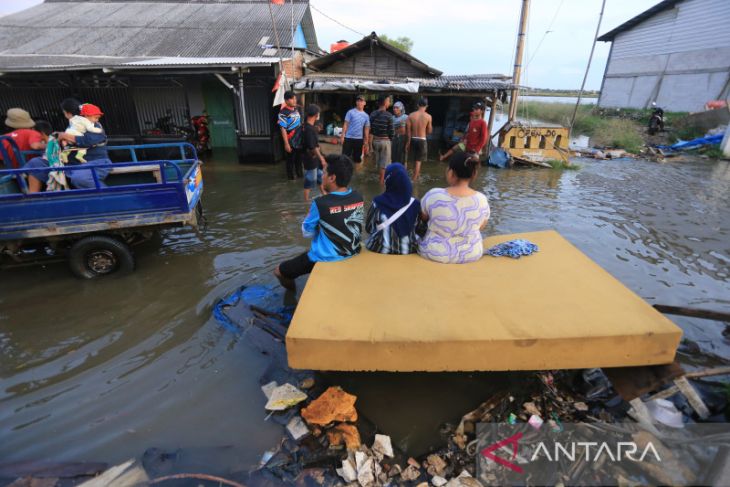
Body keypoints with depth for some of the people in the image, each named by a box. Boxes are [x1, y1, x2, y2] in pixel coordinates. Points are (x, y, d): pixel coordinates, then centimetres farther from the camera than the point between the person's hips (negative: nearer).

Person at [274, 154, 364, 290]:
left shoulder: (320, 203, -25)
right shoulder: (358, 197, -8)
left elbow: (307, 233, -9)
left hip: (326, 260, -6)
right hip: (353, 253, 7)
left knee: (279, 271, 14)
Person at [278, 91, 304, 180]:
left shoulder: (297, 109, 3)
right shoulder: (283, 112, -19)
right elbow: (283, 129, -19)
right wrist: (286, 144, -20)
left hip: (299, 140, 7)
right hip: (291, 141, -7)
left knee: (299, 158, 22)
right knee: (291, 160, 10)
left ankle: (299, 173, 40)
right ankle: (291, 176, 27)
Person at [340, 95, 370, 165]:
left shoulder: (366, 116, 8)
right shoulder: (350, 112, -2)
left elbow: (366, 129, 10)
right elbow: (346, 124, -2)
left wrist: (366, 143, 8)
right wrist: (342, 136, -10)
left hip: (359, 139, 3)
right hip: (348, 138, -3)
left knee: (357, 159, 10)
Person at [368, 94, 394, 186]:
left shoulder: (373, 114, 1)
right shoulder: (388, 115, -14)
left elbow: (370, 129, 4)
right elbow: (391, 130, -11)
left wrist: (370, 141, 13)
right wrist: (390, 138, 8)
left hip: (375, 140, 5)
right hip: (385, 141, -5)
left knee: (378, 161, 18)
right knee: (384, 162, 6)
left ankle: (381, 178, 31)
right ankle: (382, 181, 10)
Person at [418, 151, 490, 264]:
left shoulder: (433, 195, -22)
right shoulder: (481, 200, -16)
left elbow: (423, 218, -1)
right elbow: (481, 226, 4)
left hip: (434, 253, -2)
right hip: (471, 254, 3)